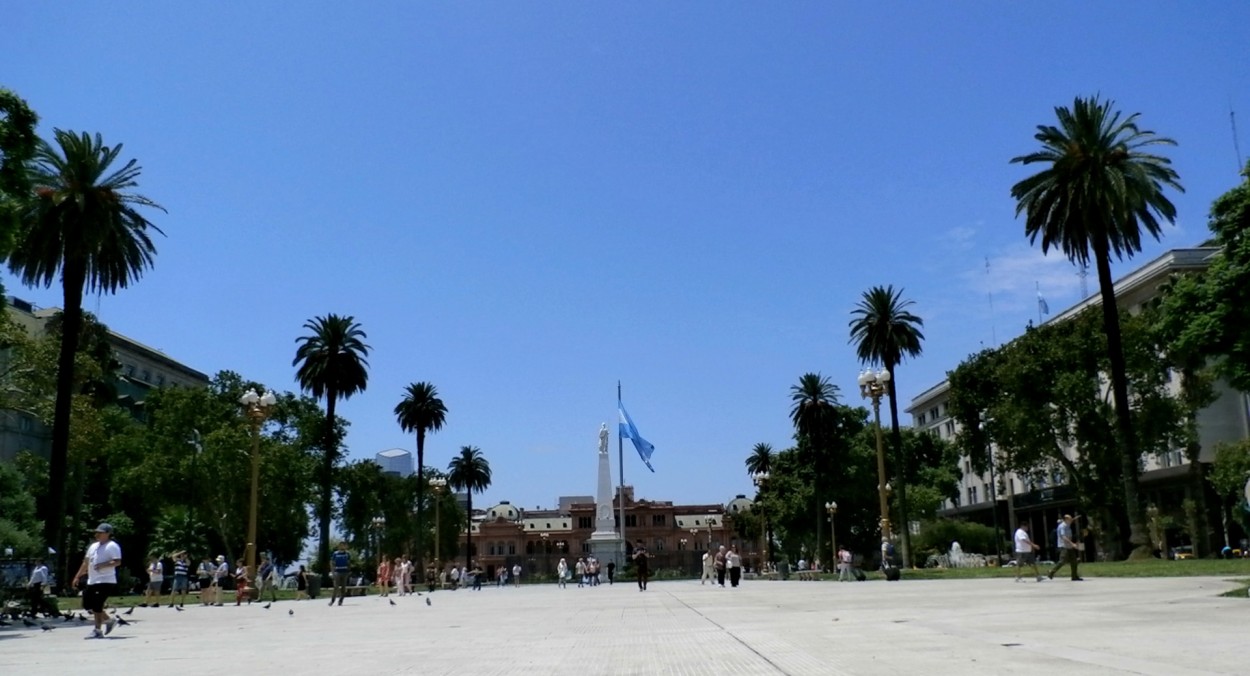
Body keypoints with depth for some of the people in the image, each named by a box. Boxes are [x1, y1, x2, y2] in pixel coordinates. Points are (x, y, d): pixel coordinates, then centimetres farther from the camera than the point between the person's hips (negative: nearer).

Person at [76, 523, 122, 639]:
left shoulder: (112, 546, -9)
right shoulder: (93, 546, 17)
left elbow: (117, 562, -20)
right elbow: (86, 562, 22)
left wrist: (102, 565, -29)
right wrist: (78, 576, 19)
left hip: (106, 581, -9)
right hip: (92, 581, 9)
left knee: (97, 605, -11)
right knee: (87, 605, 8)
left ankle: (97, 631, 0)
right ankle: (108, 620, 20)